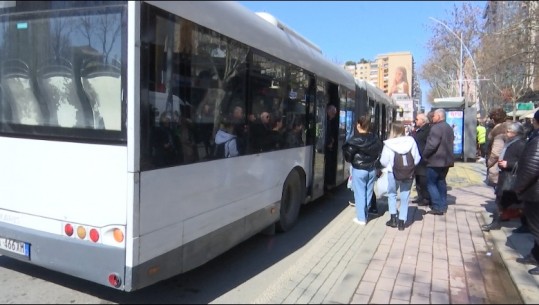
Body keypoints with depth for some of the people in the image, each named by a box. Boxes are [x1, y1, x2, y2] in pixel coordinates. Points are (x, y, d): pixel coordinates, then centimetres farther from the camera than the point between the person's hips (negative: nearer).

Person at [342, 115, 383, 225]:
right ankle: (365, 215, 26)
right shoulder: (375, 139, 2)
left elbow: (348, 153, -14)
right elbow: (380, 151, 6)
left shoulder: (355, 140, -15)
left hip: (359, 169, -5)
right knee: (368, 193, 15)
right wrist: (376, 164, 14)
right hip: (372, 169, 5)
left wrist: (352, 161, 5)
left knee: (360, 193, 3)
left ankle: (361, 218, 7)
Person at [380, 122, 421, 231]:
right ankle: (402, 221, 14)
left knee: (392, 194, 20)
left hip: (393, 173, -1)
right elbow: (417, 158, -4)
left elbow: (383, 162, -9)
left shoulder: (388, 144, -12)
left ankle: (393, 218, 17)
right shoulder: (411, 141, -8)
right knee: (404, 197, 12)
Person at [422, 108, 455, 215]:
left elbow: (431, 144, -24)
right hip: (446, 159, 9)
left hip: (436, 160, -9)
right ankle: (443, 206, 19)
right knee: (441, 182, 16)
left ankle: (437, 207, -6)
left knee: (431, 183, -3)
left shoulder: (436, 127, -17)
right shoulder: (449, 128, 15)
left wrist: (424, 155, -12)